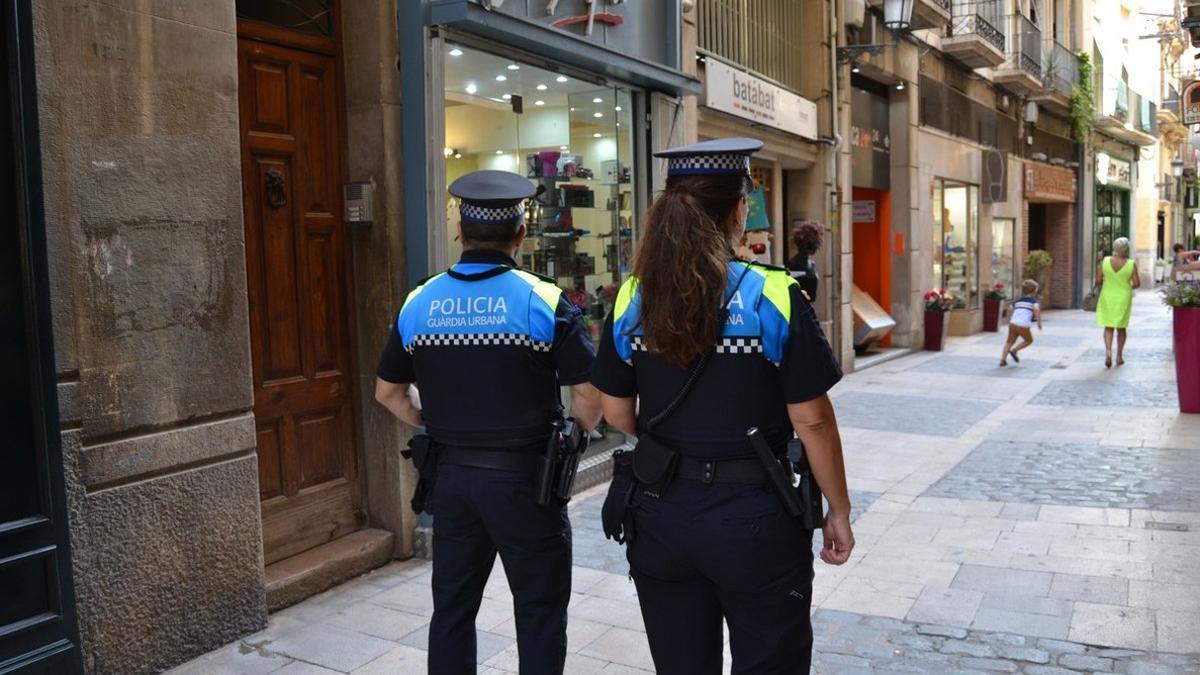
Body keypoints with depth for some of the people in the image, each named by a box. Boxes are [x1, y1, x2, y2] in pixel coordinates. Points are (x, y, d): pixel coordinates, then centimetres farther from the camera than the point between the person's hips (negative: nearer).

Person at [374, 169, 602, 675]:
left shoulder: (419, 304, 2)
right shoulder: (543, 301, -11)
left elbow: (387, 392, 10)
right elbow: (589, 395, -12)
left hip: (451, 476, 4)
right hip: (524, 476, -4)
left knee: (451, 610, 17)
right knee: (539, 614, 10)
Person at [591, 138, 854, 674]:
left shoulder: (631, 300, -3)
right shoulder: (774, 296, -13)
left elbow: (617, 413, 4)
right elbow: (811, 420, -11)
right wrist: (839, 510, 2)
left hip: (661, 513, 4)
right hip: (755, 515, -3)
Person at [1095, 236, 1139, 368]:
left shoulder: (1105, 261, -8)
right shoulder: (1131, 264, -11)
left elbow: (1098, 280, -5)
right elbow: (1136, 283, -9)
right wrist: (1131, 285, 13)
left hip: (1107, 298, 0)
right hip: (1123, 299, 0)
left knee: (1108, 327, 7)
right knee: (1121, 327, 14)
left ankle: (1108, 351, -15)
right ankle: (1119, 356, 17)